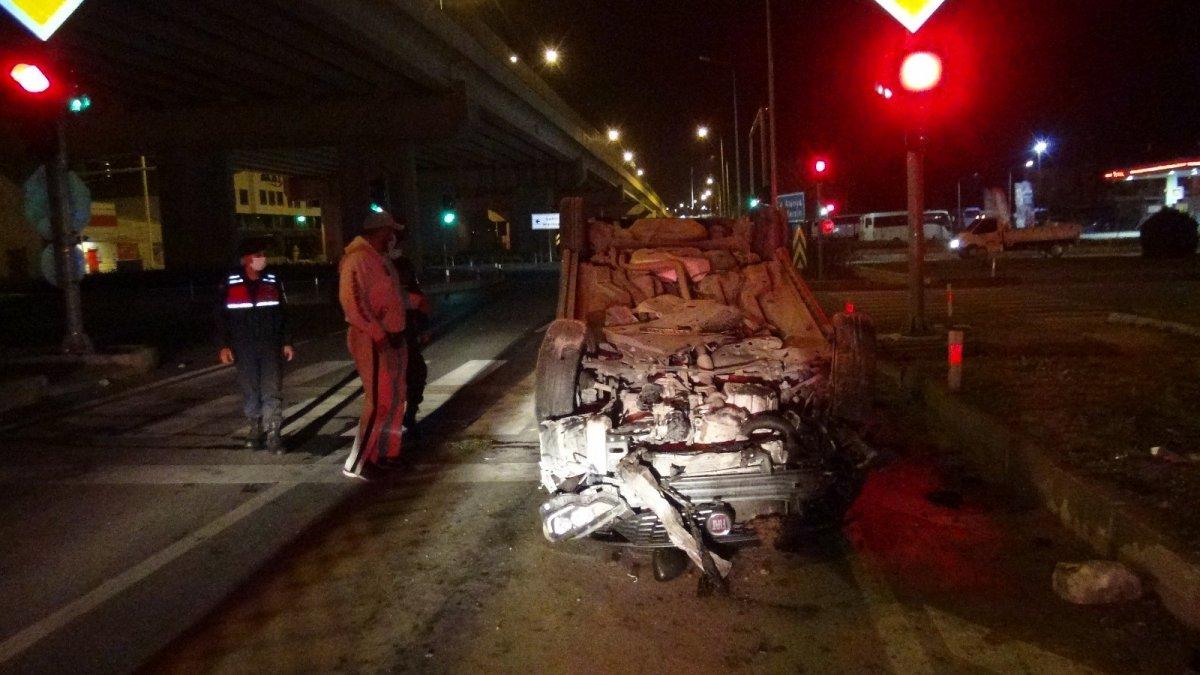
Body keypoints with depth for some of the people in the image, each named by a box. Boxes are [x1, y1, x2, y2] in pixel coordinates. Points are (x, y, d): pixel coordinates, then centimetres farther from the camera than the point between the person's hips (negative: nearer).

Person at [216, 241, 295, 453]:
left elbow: (283, 314, 9)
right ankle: (255, 428, 24)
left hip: (271, 345, 0)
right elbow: (222, 316, 3)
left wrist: (286, 342, 5)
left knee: (272, 390, -6)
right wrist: (224, 346, -2)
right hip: (244, 348, 0)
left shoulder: (273, 282, 5)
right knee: (250, 390, 8)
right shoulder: (231, 284, 0)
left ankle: (274, 434, -5)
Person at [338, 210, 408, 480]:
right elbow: (352, 300, -25)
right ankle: (356, 464, 0)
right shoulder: (359, 259, -17)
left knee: (395, 398, 16)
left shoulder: (380, 258, 14)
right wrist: (378, 335, -24)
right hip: (373, 341, -10)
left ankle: (386, 453, 29)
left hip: (392, 338, 10)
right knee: (379, 402, -8)